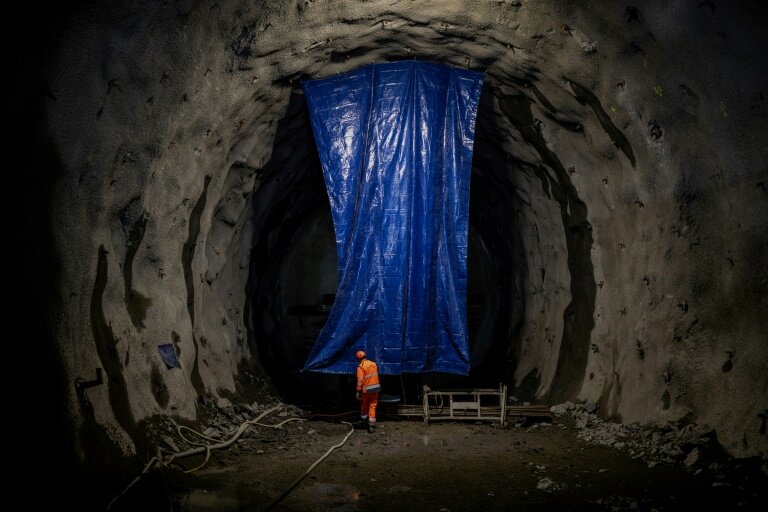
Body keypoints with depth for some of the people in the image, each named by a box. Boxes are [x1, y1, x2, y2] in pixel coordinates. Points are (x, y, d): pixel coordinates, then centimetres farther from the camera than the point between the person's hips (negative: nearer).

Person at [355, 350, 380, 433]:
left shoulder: (361, 367, -12)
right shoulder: (373, 364, 6)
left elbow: (360, 380, -16)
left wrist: (358, 391, -13)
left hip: (366, 389, -4)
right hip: (375, 388, 4)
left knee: (364, 405, 18)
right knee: (373, 406, 4)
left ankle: (363, 419, 35)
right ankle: (371, 424, -4)